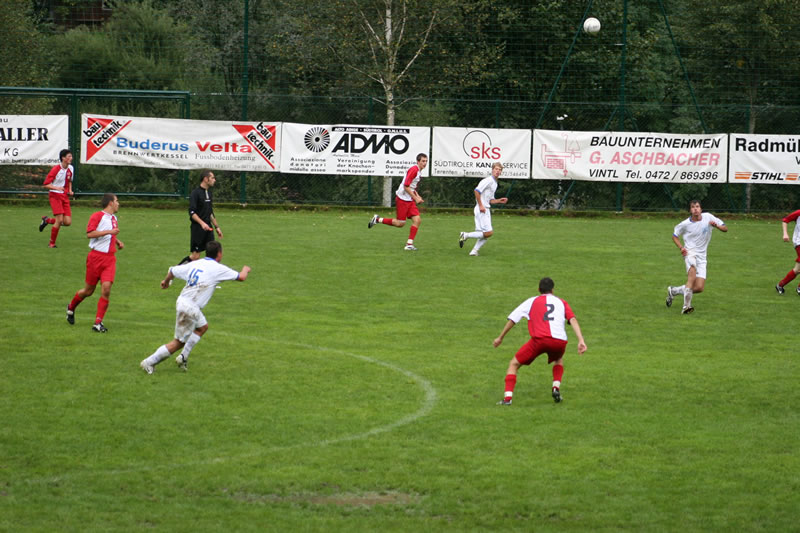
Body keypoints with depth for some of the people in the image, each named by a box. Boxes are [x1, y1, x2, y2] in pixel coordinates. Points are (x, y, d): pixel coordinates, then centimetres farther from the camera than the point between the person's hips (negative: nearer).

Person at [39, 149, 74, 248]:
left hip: (65, 196, 6)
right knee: (59, 219, -17)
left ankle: (47, 220, 23)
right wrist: (57, 188, -28)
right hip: (55, 195, -6)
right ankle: (52, 243, 0)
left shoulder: (71, 169, 6)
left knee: (67, 222, -5)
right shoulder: (56, 169, -14)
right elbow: (46, 185, -12)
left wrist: (70, 190, 8)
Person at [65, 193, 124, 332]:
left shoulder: (113, 218, 17)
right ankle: (71, 308, 35)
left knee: (106, 289, -12)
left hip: (110, 258, 5)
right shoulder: (97, 216, -8)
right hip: (96, 257, -5)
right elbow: (90, 233, -21)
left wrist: (118, 241, 18)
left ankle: (98, 322, -10)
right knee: (89, 291, 5)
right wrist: (109, 232, -23)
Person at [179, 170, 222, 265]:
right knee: (195, 256, -5)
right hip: (198, 228, -7)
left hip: (208, 228, 7)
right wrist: (202, 223, -29)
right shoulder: (195, 193, -10)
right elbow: (192, 212, -17)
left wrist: (217, 227, 21)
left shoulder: (209, 193, 14)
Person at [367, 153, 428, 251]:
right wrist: (415, 198, -16)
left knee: (417, 220, -5)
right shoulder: (413, 170, -17)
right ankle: (378, 219, 11)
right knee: (400, 223, -6)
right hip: (403, 199, -9)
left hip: (410, 200, 9)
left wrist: (417, 196, 11)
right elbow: (406, 186, -20)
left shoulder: (419, 172, 13)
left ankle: (409, 244, -4)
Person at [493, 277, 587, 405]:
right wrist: (581, 340, -1)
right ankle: (556, 387, 16)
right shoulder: (562, 303, 24)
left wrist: (500, 338, 28)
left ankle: (507, 398, -4)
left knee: (514, 364, 13)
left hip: (539, 339, -2)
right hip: (560, 340, 2)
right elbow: (573, 320, 8)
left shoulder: (531, 301, 21)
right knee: (559, 360, 38)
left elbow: (512, 319, 19)